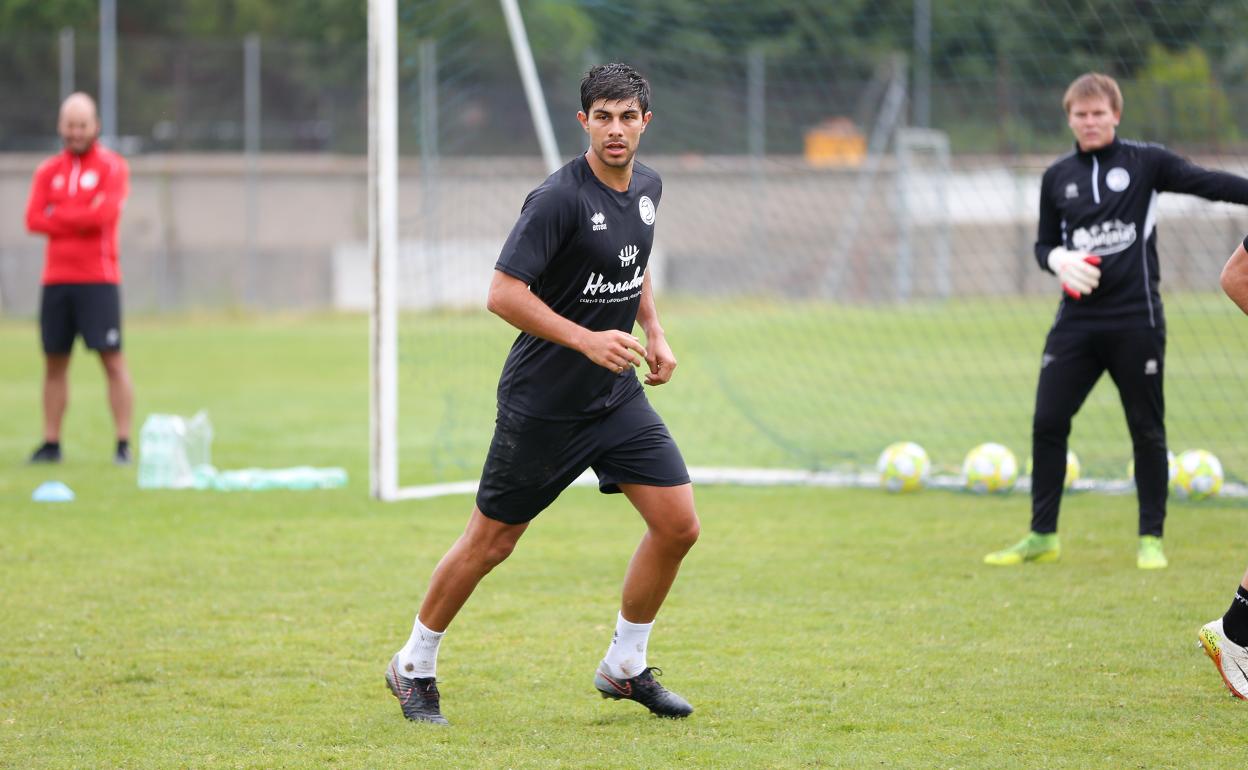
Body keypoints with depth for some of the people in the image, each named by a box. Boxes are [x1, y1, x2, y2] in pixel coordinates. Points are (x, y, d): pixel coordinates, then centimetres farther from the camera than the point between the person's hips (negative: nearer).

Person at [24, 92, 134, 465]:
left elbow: (105, 213, -15)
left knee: (112, 360, -7)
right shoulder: (49, 171, 11)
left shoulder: (112, 166, -1)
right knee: (54, 362, 8)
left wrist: (59, 216, -6)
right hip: (56, 278, 4)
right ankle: (51, 444, 15)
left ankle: (123, 445, -6)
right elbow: (33, 220, -2)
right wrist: (82, 219, -10)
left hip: (98, 279, -4)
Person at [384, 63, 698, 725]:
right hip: (542, 403, -7)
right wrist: (587, 340, -27)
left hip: (616, 397, 7)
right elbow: (503, 294, -24)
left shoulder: (647, 187, 5)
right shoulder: (559, 199, -20)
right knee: (490, 542, 3)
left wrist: (654, 334, 10)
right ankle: (414, 666, 23)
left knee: (678, 524, -3)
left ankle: (624, 667, 15)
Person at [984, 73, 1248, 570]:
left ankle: (1151, 538, 13)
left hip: (1135, 319, -3)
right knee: (1047, 422, -1)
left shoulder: (1145, 163, -1)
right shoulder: (1058, 178, 10)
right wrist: (1058, 259, -6)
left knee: (1147, 430, 2)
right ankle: (1042, 536, 10)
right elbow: (1044, 244, 17)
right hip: (1077, 320, 3)